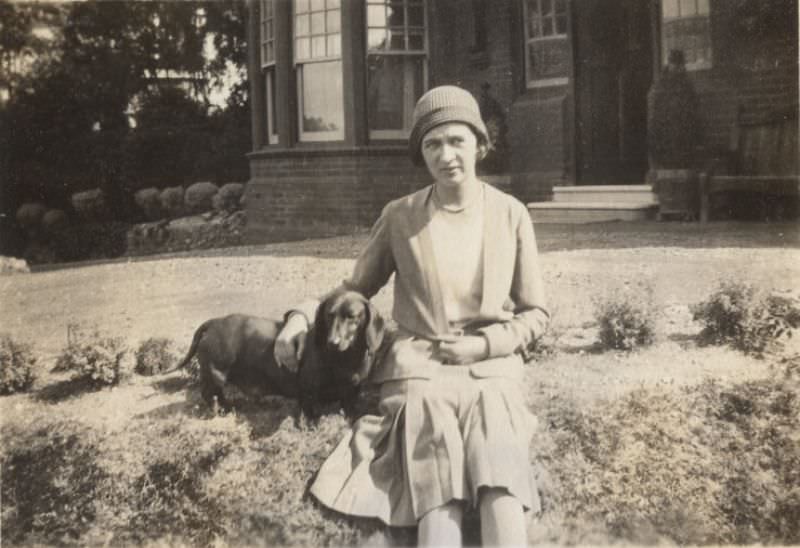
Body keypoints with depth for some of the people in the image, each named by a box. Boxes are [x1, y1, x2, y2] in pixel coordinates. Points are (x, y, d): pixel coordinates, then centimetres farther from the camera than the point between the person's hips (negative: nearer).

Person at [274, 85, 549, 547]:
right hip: (419, 366, 0)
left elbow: (535, 313, 10)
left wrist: (485, 344, -7)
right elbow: (356, 289, 18)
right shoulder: (400, 218, 6)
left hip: (490, 368, 1)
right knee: (439, 492, -27)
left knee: (500, 479, -30)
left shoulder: (510, 215, 6)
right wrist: (304, 316, 0)